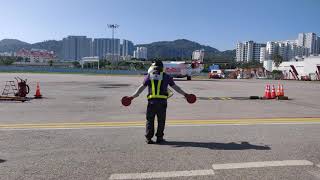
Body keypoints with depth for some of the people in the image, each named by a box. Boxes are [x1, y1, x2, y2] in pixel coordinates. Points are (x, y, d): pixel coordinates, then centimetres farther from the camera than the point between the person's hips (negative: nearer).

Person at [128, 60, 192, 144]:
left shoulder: (149, 76, 8)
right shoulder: (166, 76, 9)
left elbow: (142, 87, 5)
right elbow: (175, 87, 12)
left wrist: (133, 96, 10)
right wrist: (185, 94, 22)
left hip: (151, 101, 0)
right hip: (162, 101, 0)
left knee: (150, 119, 10)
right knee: (161, 120, 11)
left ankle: (148, 138, 11)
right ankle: (159, 138, 15)